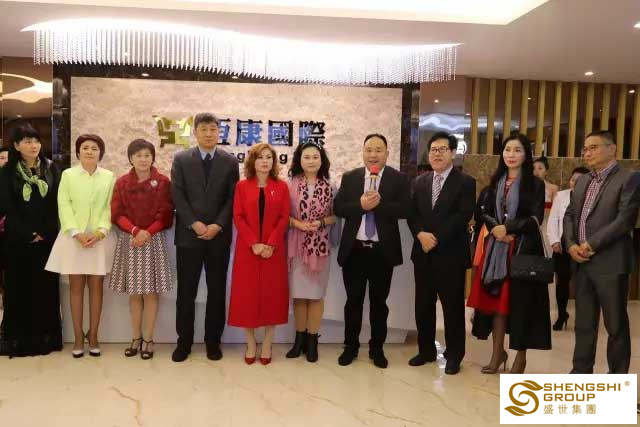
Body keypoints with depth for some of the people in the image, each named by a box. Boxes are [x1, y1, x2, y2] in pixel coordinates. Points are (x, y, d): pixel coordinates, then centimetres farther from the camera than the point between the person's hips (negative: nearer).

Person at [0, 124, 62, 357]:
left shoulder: (51, 169, 4)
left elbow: (57, 203, 1)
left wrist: (45, 232, -9)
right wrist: (29, 234, -11)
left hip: (47, 238, 1)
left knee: (46, 287, 4)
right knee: (20, 288, 4)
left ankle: (46, 337, 14)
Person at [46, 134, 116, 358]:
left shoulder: (109, 177, 5)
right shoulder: (68, 175, 6)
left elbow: (110, 207, 1)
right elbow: (64, 206, -1)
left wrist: (101, 231, -14)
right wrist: (77, 233, -13)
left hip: (100, 238, 0)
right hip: (73, 237, 0)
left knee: (96, 287, 4)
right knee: (76, 287, 4)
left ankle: (93, 336, 15)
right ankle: (78, 337, 13)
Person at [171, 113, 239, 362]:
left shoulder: (230, 162, 6)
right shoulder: (181, 160, 6)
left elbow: (232, 198, 1)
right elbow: (178, 196, -2)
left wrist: (218, 225, -11)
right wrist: (194, 223, -12)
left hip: (219, 236, 1)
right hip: (188, 236, 0)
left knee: (217, 291, 7)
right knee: (186, 292, 5)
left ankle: (213, 341, 19)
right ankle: (184, 342, 17)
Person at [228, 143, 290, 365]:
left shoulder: (281, 186, 4)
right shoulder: (242, 186, 4)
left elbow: (284, 218, -1)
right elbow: (238, 218, -2)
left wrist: (271, 244, -13)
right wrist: (254, 243, -13)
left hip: (274, 249, 0)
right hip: (247, 249, 0)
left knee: (272, 294, 4)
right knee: (247, 295, 3)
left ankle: (267, 345, 16)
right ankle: (250, 344, 17)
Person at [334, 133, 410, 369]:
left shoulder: (399, 179, 0)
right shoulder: (349, 178, 5)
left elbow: (405, 210, -11)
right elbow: (338, 208, -2)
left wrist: (379, 204, -22)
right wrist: (360, 205, -18)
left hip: (383, 251, -1)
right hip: (354, 250, 1)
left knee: (379, 302, 11)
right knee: (353, 301, 11)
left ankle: (377, 348, 25)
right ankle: (351, 346, 26)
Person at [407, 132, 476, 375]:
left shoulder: (465, 183, -3)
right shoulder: (419, 182, 13)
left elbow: (462, 216, -14)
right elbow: (412, 214, 6)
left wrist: (435, 238, -18)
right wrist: (421, 234, -13)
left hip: (451, 254, -4)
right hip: (423, 253, 5)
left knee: (452, 306, 4)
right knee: (423, 305, 11)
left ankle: (454, 355, 19)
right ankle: (426, 350, 27)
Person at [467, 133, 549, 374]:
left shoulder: (535, 184, 0)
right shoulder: (495, 183, 13)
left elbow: (535, 219, -8)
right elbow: (482, 212, 8)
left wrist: (507, 228, -14)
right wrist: (495, 228, -10)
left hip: (523, 248, -4)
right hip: (495, 248, 4)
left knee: (521, 301, 0)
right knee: (495, 299, 5)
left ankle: (521, 356, 14)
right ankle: (498, 351, 18)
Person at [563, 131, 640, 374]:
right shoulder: (582, 181, 16)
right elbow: (569, 215, 14)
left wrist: (592, 244, -16)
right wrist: (571, 244, -3)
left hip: (610, 263, -6)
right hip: (582, 263, 7)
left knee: (616, 325, 5)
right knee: (584, 322, 14)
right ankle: (581, 371, 26)